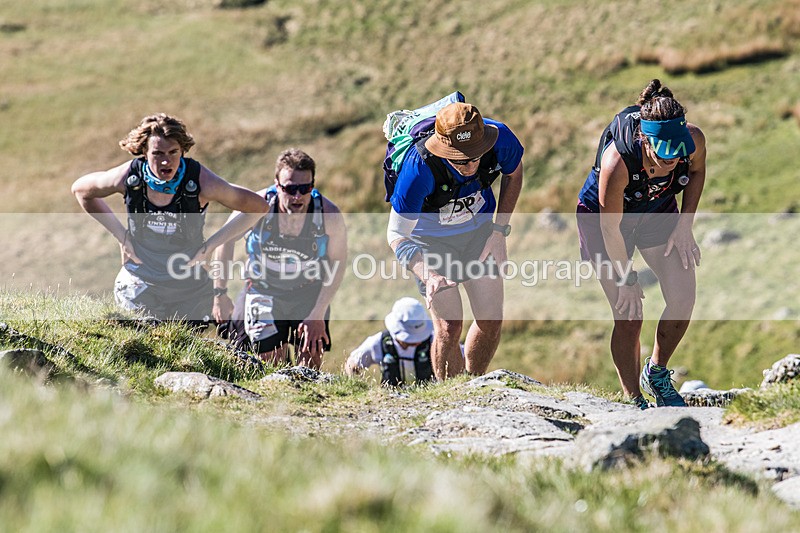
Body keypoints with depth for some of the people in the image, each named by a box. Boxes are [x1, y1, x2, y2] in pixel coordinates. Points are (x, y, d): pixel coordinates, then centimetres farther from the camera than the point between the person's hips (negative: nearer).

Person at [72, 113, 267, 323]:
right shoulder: (128, 177, -14)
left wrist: (210, 244, -10)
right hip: (138, 285, 0)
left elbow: (258, 206, -7)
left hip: (190, 289, 0)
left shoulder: (200, 182, -18)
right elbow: (80, 189, 6)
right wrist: (120, 234, -1)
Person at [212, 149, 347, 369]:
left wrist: (318, 314, -11)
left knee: (310, 366, -6)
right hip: (263, 291, 0)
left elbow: (337, 264, -9)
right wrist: (220, 293, -2)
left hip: (310, 294, 0)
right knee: (270, 367, -2)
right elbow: (226, 239, -6)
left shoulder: (329, 216, -24)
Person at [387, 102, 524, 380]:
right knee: (449, 326, -14)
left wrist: (500, 229, -7)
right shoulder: (418, 167, -39)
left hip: (479, 229, 4)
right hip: (430, 239, -3)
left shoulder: (500, 139, -29)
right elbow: (397, 235, -28)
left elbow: (513, 174, -2)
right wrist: (428, 276, -44)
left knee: (491, 321, -1)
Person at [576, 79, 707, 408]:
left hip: (658, 212, 4)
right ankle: (632, 400, 8)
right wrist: (627, 279, -17)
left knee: (683, 301, -4)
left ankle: (657, 373, 21)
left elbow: (697, 171, -1)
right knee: (628, 316, -7)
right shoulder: (617, 161, -41)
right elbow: (610, 229, -26)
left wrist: (685, 226, -4)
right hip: (603, 216, -4)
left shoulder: (693, 140, -29)